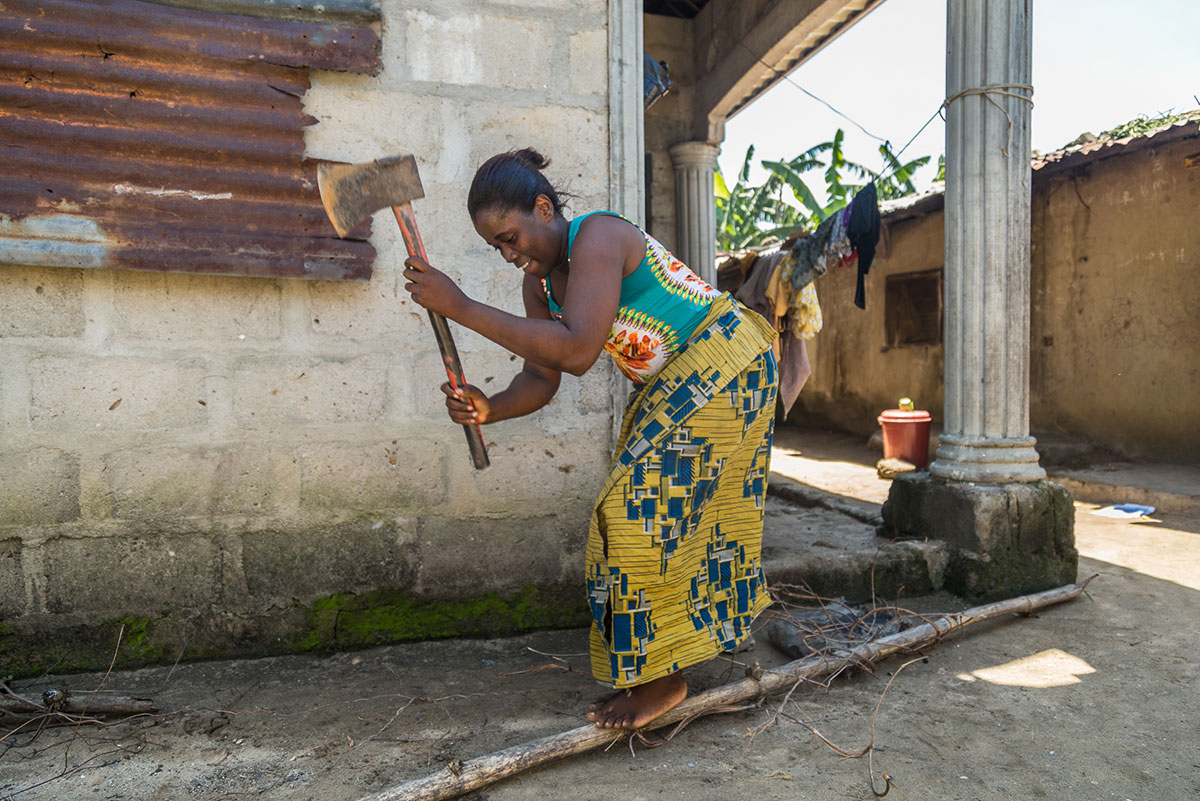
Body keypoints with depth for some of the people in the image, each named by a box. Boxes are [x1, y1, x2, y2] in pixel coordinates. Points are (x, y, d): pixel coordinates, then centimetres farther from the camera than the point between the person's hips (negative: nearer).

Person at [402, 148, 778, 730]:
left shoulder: (597, 238, -26)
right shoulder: (539, 282, 2)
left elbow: (576, 352, -39)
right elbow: (540, 379, -2)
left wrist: (461, 307, -37)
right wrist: (489, 409, -24)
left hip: (722, 363, -9)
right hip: (670, 385, 9)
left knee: (650, 506, -14)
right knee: (671, 512, 11)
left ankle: (664, 678, -1)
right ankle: (650, 669, 23)